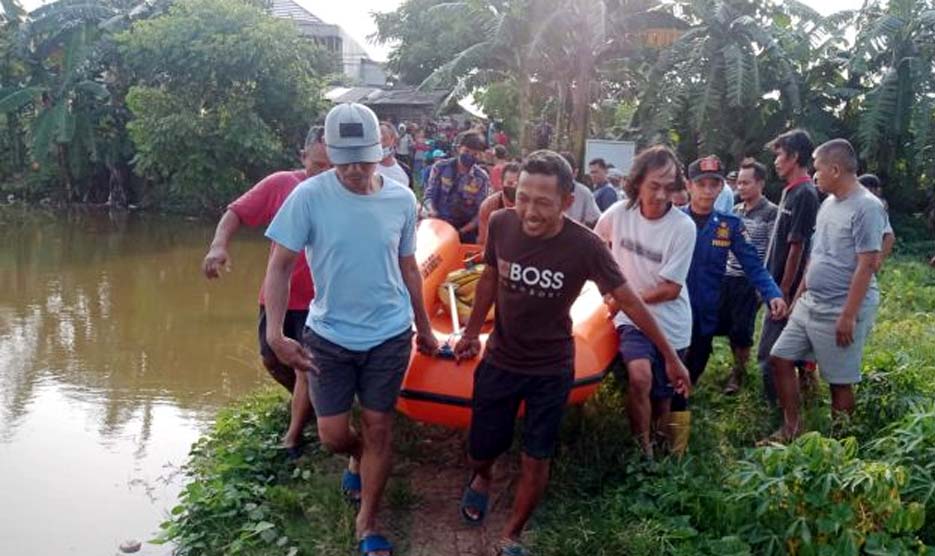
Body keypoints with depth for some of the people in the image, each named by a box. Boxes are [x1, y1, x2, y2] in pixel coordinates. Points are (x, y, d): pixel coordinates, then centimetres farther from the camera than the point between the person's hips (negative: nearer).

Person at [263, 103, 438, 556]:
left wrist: (424, 327, 15)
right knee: (333, 435, 5)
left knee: (378, 428, 8)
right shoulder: (309, 197, -15)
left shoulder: (402, 200, -6)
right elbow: (279, 267, -12)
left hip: (389, 336, 1)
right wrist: (275, 334, -23)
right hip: (328, 336, -1)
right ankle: (359, 457, 43)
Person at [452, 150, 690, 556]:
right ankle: (481, 480, 51)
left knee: (535, 460, 9)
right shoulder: (501, 224, -17)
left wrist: (670, 357, -8)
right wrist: (471, 332, 13)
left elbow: (629, 301, -13)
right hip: (499, 361, 2)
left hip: (551, 371, -2)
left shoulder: (585, 247, -24)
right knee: (482, 450, 13)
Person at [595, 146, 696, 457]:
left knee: (661, 397, 10)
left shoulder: (683, 227, -15)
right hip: (631, 318, 0)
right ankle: (642, 448, -7)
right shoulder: (619, 213, -8)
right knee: (640, 376, -26)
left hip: (670, 324, 0)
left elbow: (670, 289, -12)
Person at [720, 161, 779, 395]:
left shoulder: (771, 213, -7)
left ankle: (739, 372, 18)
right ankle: (740, 361, 30)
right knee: (724, 325, 8)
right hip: (728, 277, 6)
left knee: (741, 330, 0)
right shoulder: (735, 211, 10)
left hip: (751, 280, -5)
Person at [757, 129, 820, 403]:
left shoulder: (805, 194, -16)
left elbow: (797, 246, -19)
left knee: (769, 354, -5)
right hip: (779, 286, 9)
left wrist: (784, 290, -17)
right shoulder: (791, 191, 12)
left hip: (787, 289, -9)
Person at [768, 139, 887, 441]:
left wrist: (848, 316, -21)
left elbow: (867, 265, -20)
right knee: (780, 358, 9)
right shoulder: (828, 203, 11)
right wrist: (799, 294, 18)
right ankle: (791, 428, 21)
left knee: (840, 381, 3)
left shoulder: (867, 207, -17)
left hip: (840, 310, -9)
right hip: (810, 304, 9)